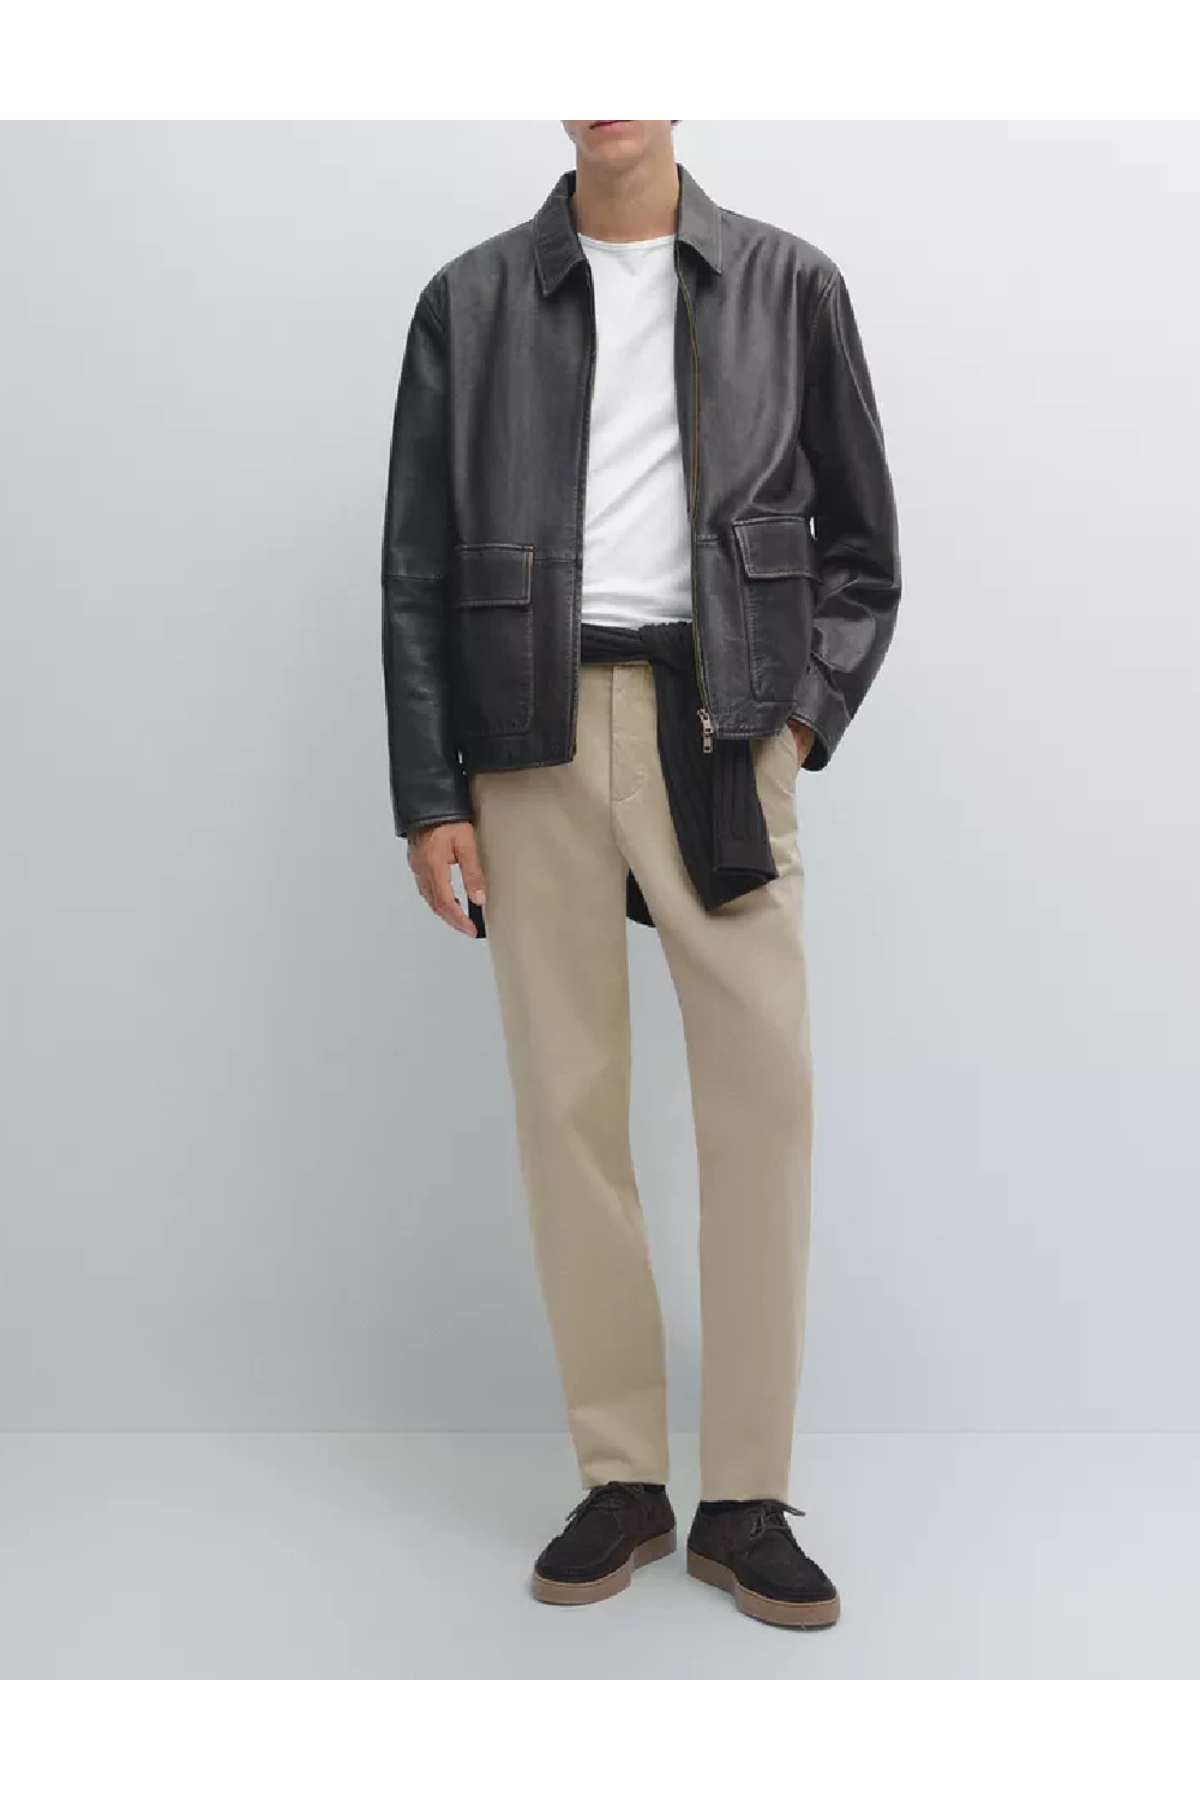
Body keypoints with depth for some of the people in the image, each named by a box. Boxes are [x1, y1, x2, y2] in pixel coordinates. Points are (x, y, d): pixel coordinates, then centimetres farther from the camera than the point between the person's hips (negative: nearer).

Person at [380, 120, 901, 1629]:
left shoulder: (788, 285, 11)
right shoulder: (470, 299, 11)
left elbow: (861, 543, 13)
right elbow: (415, 568, 8)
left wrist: (806, 712, -2)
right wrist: (427, 799, 0)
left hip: (720, 727, 0)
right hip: (533, 730, 1)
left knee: (762, 1096, -4)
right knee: (567, 1099, 2)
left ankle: (745, 1497, 9)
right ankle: (620, 1481, 15)